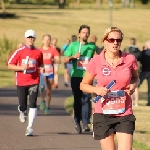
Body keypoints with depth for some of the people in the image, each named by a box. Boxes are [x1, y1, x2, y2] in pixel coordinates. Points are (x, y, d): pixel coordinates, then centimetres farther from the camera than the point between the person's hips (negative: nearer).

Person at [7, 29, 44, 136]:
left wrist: (41, 69, -3)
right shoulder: (19, 51, -2)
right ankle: (22, 112, 41)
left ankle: (30, 127, -11)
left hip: (34, 82, 0)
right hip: (21, 82, 0)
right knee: (23, 106, 3)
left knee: (33, 104, -13)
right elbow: (10, 65, -1)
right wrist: (21, 67, -16)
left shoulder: (38, 52, 4)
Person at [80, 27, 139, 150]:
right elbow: (83, 85, 7)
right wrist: (96, 90, -13)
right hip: (103, 113, 0)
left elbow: (136, 78, 18)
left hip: (125, 114, 0)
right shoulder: (96, 61, -4)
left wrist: (133, 85, -5)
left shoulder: (130, 60, -1)